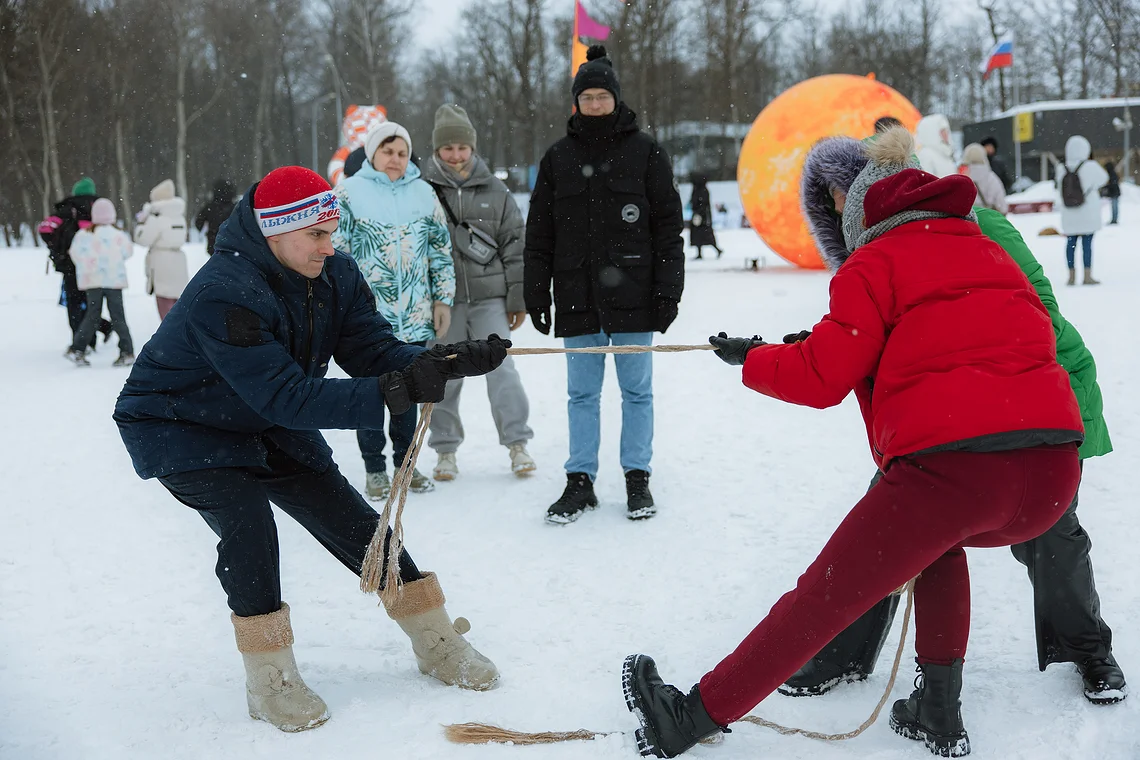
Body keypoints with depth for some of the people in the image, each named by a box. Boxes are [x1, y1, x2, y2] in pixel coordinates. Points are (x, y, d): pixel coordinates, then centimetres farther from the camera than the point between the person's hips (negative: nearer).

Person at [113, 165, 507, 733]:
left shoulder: (335, 275, -13)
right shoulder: (224, 295, -35)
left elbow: (373, 353, -15)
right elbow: (286, 397, -40)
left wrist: (446, 363, -33)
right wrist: (393, 393, -46)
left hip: (267, 428, 6)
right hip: (180, 429, -6)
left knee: (353, 520, 2)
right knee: (248, 524, -28)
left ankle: (437, 644, 14)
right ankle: (270, 680, -10)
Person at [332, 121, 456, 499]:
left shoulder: (423, 193, 10)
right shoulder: (349, 192, -1)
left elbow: (441, 249, 13)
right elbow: (335, 251, -1)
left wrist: (443, 299, 8)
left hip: (415, 315, 3)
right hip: (367, 315, -3)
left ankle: (406, 463, 23)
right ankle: (375, 470, 14)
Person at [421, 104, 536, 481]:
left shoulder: (495, 191, 7)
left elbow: (514, 246, 9)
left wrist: (518, 298, 5)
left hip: (489, 297, 1)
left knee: (501, 368, -3)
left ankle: (517, 443, 7)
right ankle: (445, 449, 17)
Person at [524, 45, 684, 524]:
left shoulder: (645, 152, 2)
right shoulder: (558, 157, 9)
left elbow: (669, 224, 1)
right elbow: (539, 232, 11)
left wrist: (668, 289, -5)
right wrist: (536, 293, 6)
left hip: (632, 296, -2)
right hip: (577, 297, 2)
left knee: (637, 390, 6)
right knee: (581, 393, 8)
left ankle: (638, 479, 17)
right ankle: (580, 481, 16)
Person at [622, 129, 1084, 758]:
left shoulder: (875, 264, 6)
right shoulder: (985, 250, 25)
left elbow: (821, 378, 0)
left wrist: (749, 358, 18)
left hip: (950, 463, -6)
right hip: (1055, 474, 7)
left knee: (823, 597, 3)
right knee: (939, 539, 35)